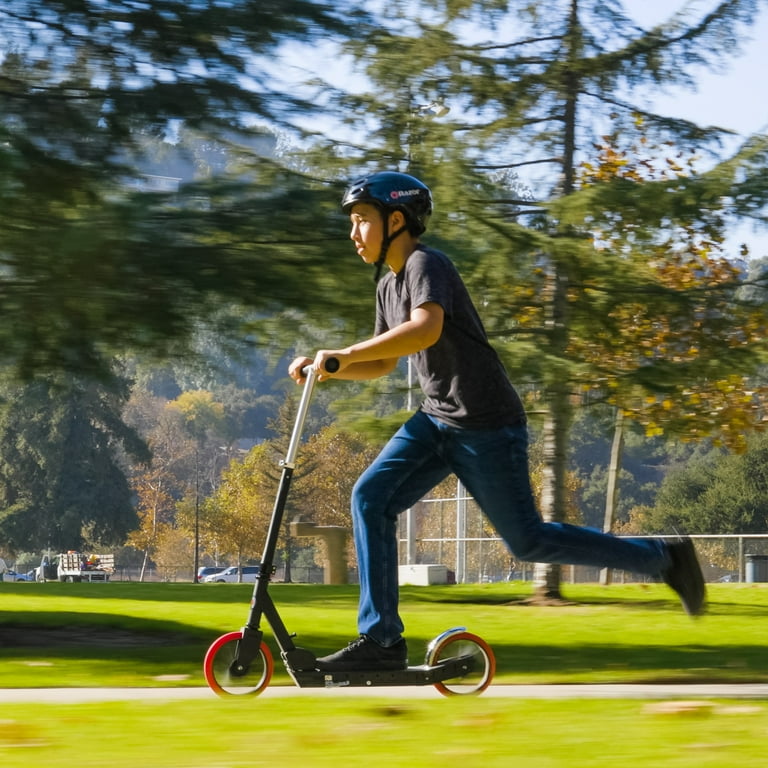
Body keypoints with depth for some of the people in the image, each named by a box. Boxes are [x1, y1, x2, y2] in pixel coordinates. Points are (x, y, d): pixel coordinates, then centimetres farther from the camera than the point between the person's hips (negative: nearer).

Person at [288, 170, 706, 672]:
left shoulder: (426, 264, -15)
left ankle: (664, 558, 12)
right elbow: (383, 363, 23)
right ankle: (382, 640, -6)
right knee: (371, 497, -8)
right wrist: (321, 367, 7)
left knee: (527, 541, -2)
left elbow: (425, 329, -34)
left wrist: (343, 355, -32)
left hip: (487, 427, -9)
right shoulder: (388, 285, 13)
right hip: (437, 420, 9)